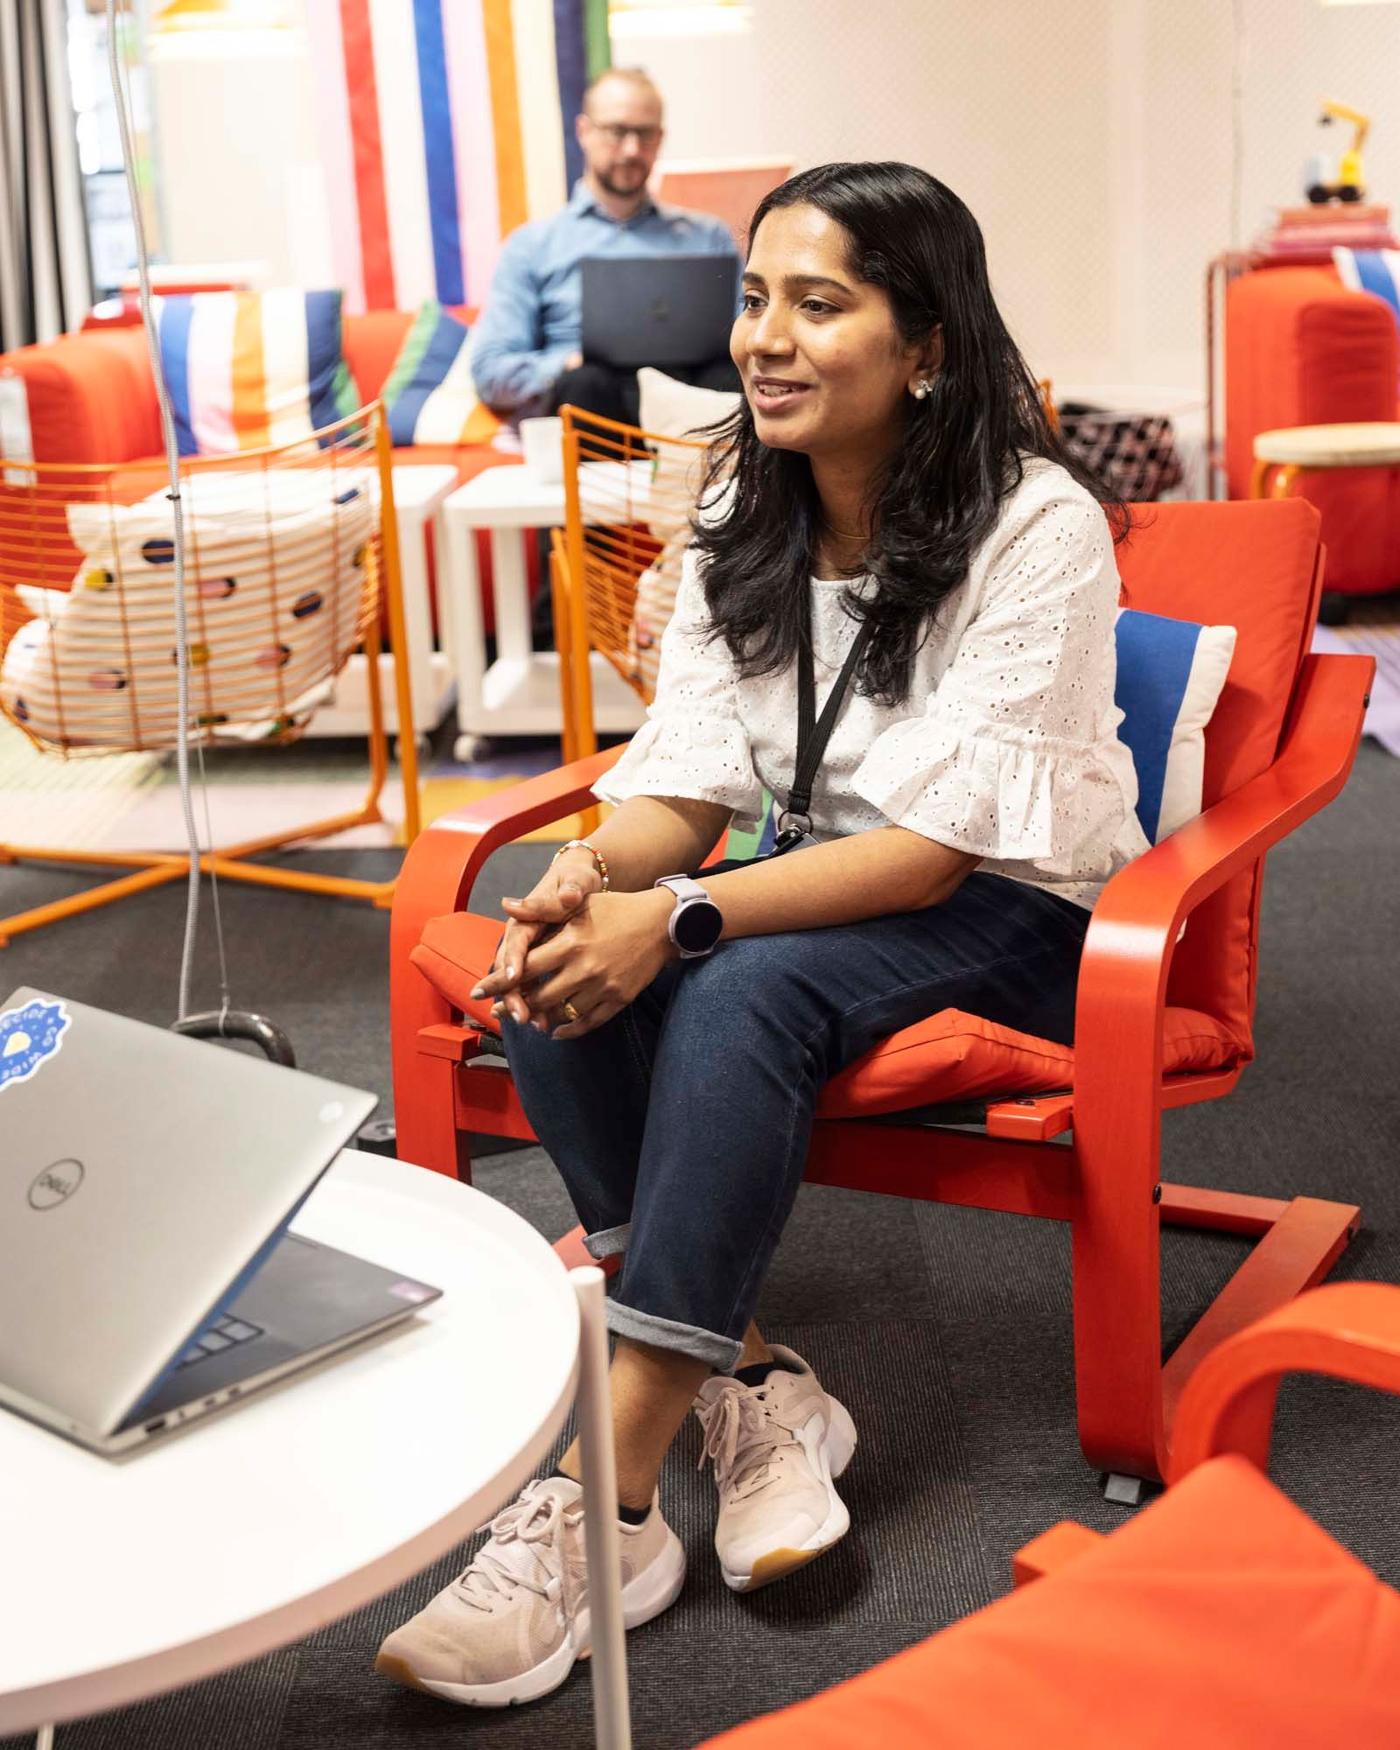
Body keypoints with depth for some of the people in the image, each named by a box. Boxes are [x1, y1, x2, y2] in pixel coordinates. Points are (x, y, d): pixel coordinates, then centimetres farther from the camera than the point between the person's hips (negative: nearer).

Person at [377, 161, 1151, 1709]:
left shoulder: (1037, 527, -17)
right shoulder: (743, 517, 2)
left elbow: (944, 843, -22)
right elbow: (689, 774, 0)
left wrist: (683, 918, -33)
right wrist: (593, 872, -24)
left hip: (1016, 907, -6)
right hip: (824, 881, 6)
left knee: (739, 993, -35)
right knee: (562, 979, -24)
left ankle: (606, 1508, -33)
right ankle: (754, 1390, -18)